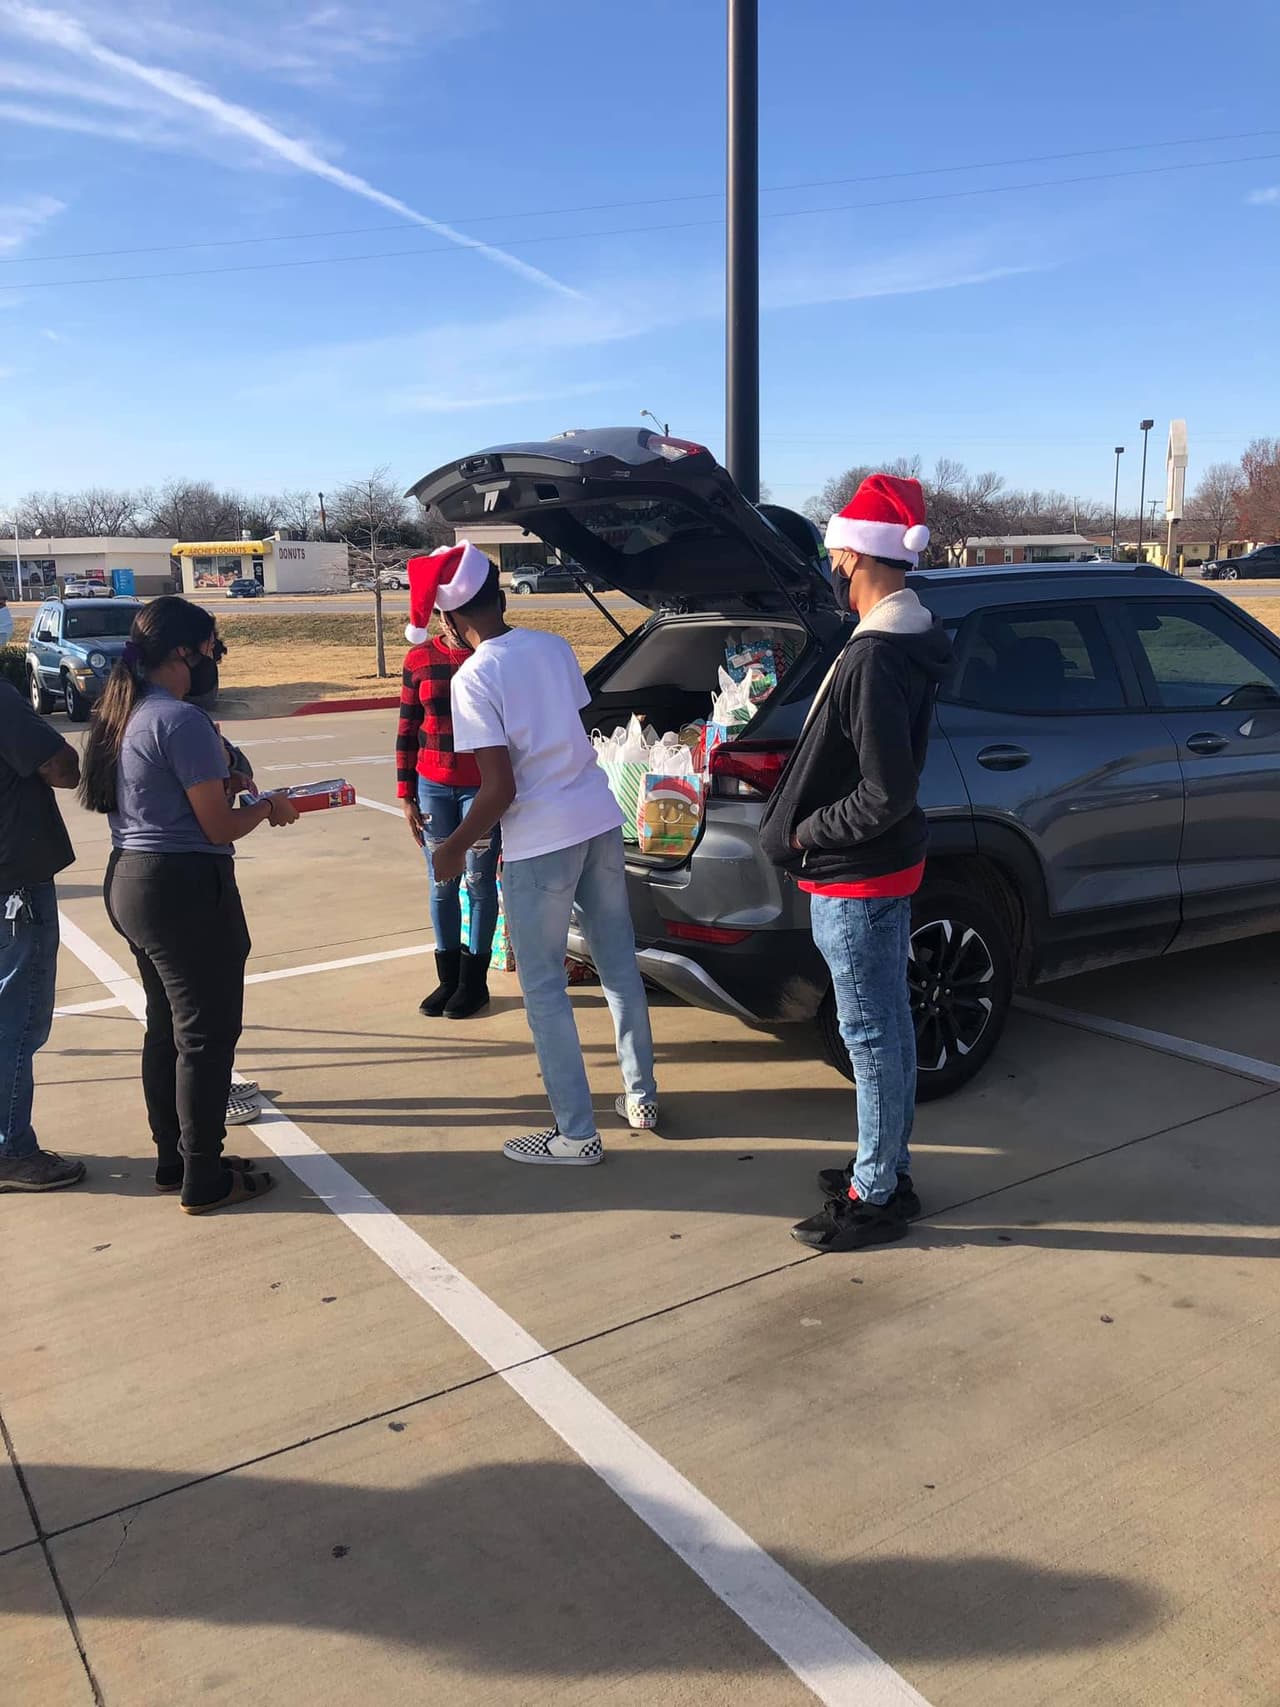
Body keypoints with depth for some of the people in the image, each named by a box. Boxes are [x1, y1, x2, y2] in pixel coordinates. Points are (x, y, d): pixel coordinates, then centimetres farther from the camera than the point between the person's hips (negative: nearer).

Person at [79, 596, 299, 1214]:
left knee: (165, 1028, 19)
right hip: (185, 888, -10)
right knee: (206, 1034, 2)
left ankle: (172, 1160, 31)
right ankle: (203, 1181, 12)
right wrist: (269, 807, -1)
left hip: (129, 881, 10)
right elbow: (219, 826, -18)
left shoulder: (121, 713, 10)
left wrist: (217, 765, 13)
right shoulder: (181, 721, -19)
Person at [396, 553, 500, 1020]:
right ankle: (448, 978, 24)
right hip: (434, 785, 3)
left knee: (479, 882, 4)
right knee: (442, 884, 10)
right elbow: (407, 730, 7)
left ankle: (474, 981, 18)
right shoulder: (419, 659, 3)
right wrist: (406, 796, 4)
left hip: (482, 786, -3)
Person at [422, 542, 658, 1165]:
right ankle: (640, 1096, 31)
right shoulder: (553, 646, 5)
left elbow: (500, 789, -17)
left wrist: (453, 849, -4)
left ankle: (576, 1134, 11)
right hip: (600, 821, 7)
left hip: (540, 842, -7)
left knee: (543, 988, 5)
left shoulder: (474, 678, -14)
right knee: (619, 963, 18)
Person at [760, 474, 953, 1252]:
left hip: (856, 880, -10)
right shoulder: (909, 640, 7)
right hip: (884, 869, 10)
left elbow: (888, 793, -27)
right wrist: (808, 820, 11)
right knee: (890, 1025, 19)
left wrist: (806, 831, -14)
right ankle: (888, 1167, 35)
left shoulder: (874, 659, -25)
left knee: (873, 1035, 2)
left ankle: (875, 1198, 17)